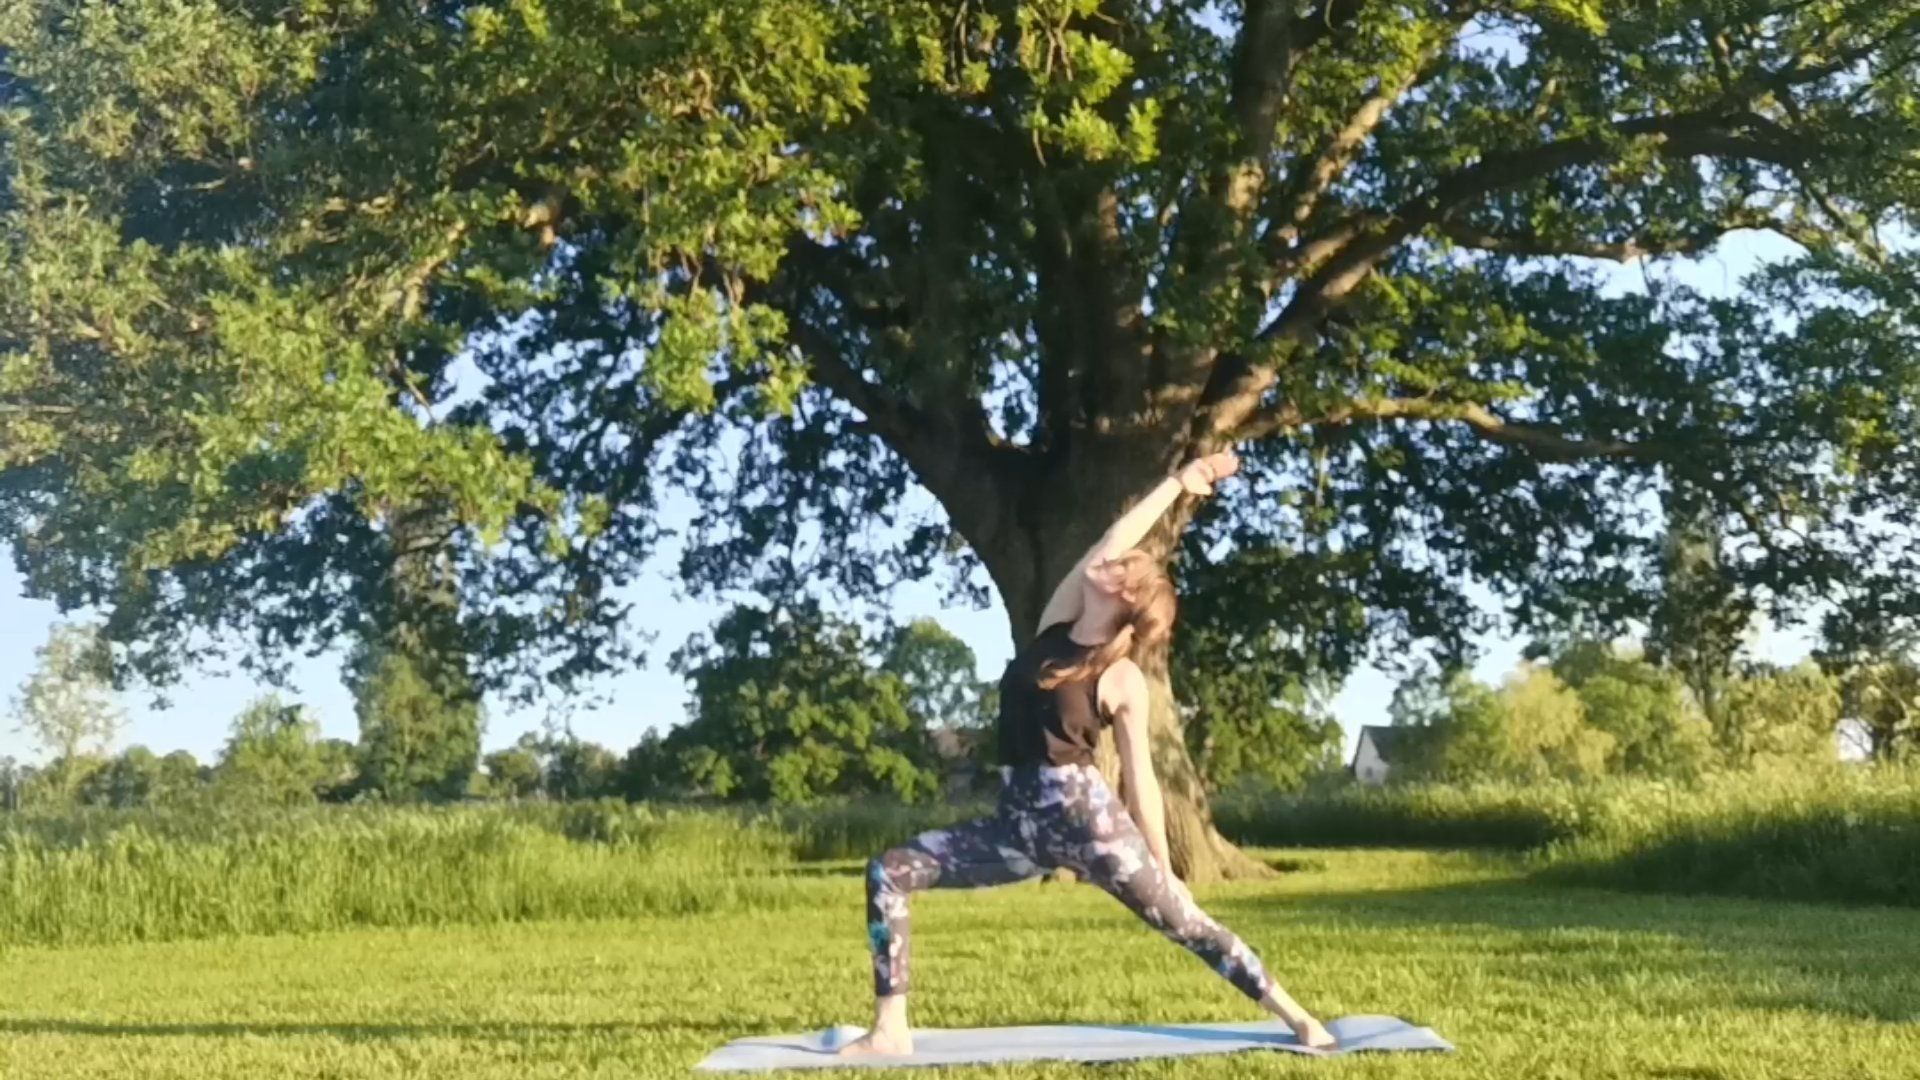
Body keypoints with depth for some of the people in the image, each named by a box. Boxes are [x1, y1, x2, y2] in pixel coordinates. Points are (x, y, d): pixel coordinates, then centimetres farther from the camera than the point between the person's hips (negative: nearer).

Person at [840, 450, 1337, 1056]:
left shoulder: (1122, 679, -5)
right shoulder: (1056, 625, 8)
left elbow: (1139, 776, -1)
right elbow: (1110, 539, 6)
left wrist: (1161, 868, 0)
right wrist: (1176, 484, 13)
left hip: (1085, 815, -6)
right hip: (1021, 823, 6)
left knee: (1186, 924, -2)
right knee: (889, 874, -4)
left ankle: (1297, 1019, 12)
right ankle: (890, 1031, -4)